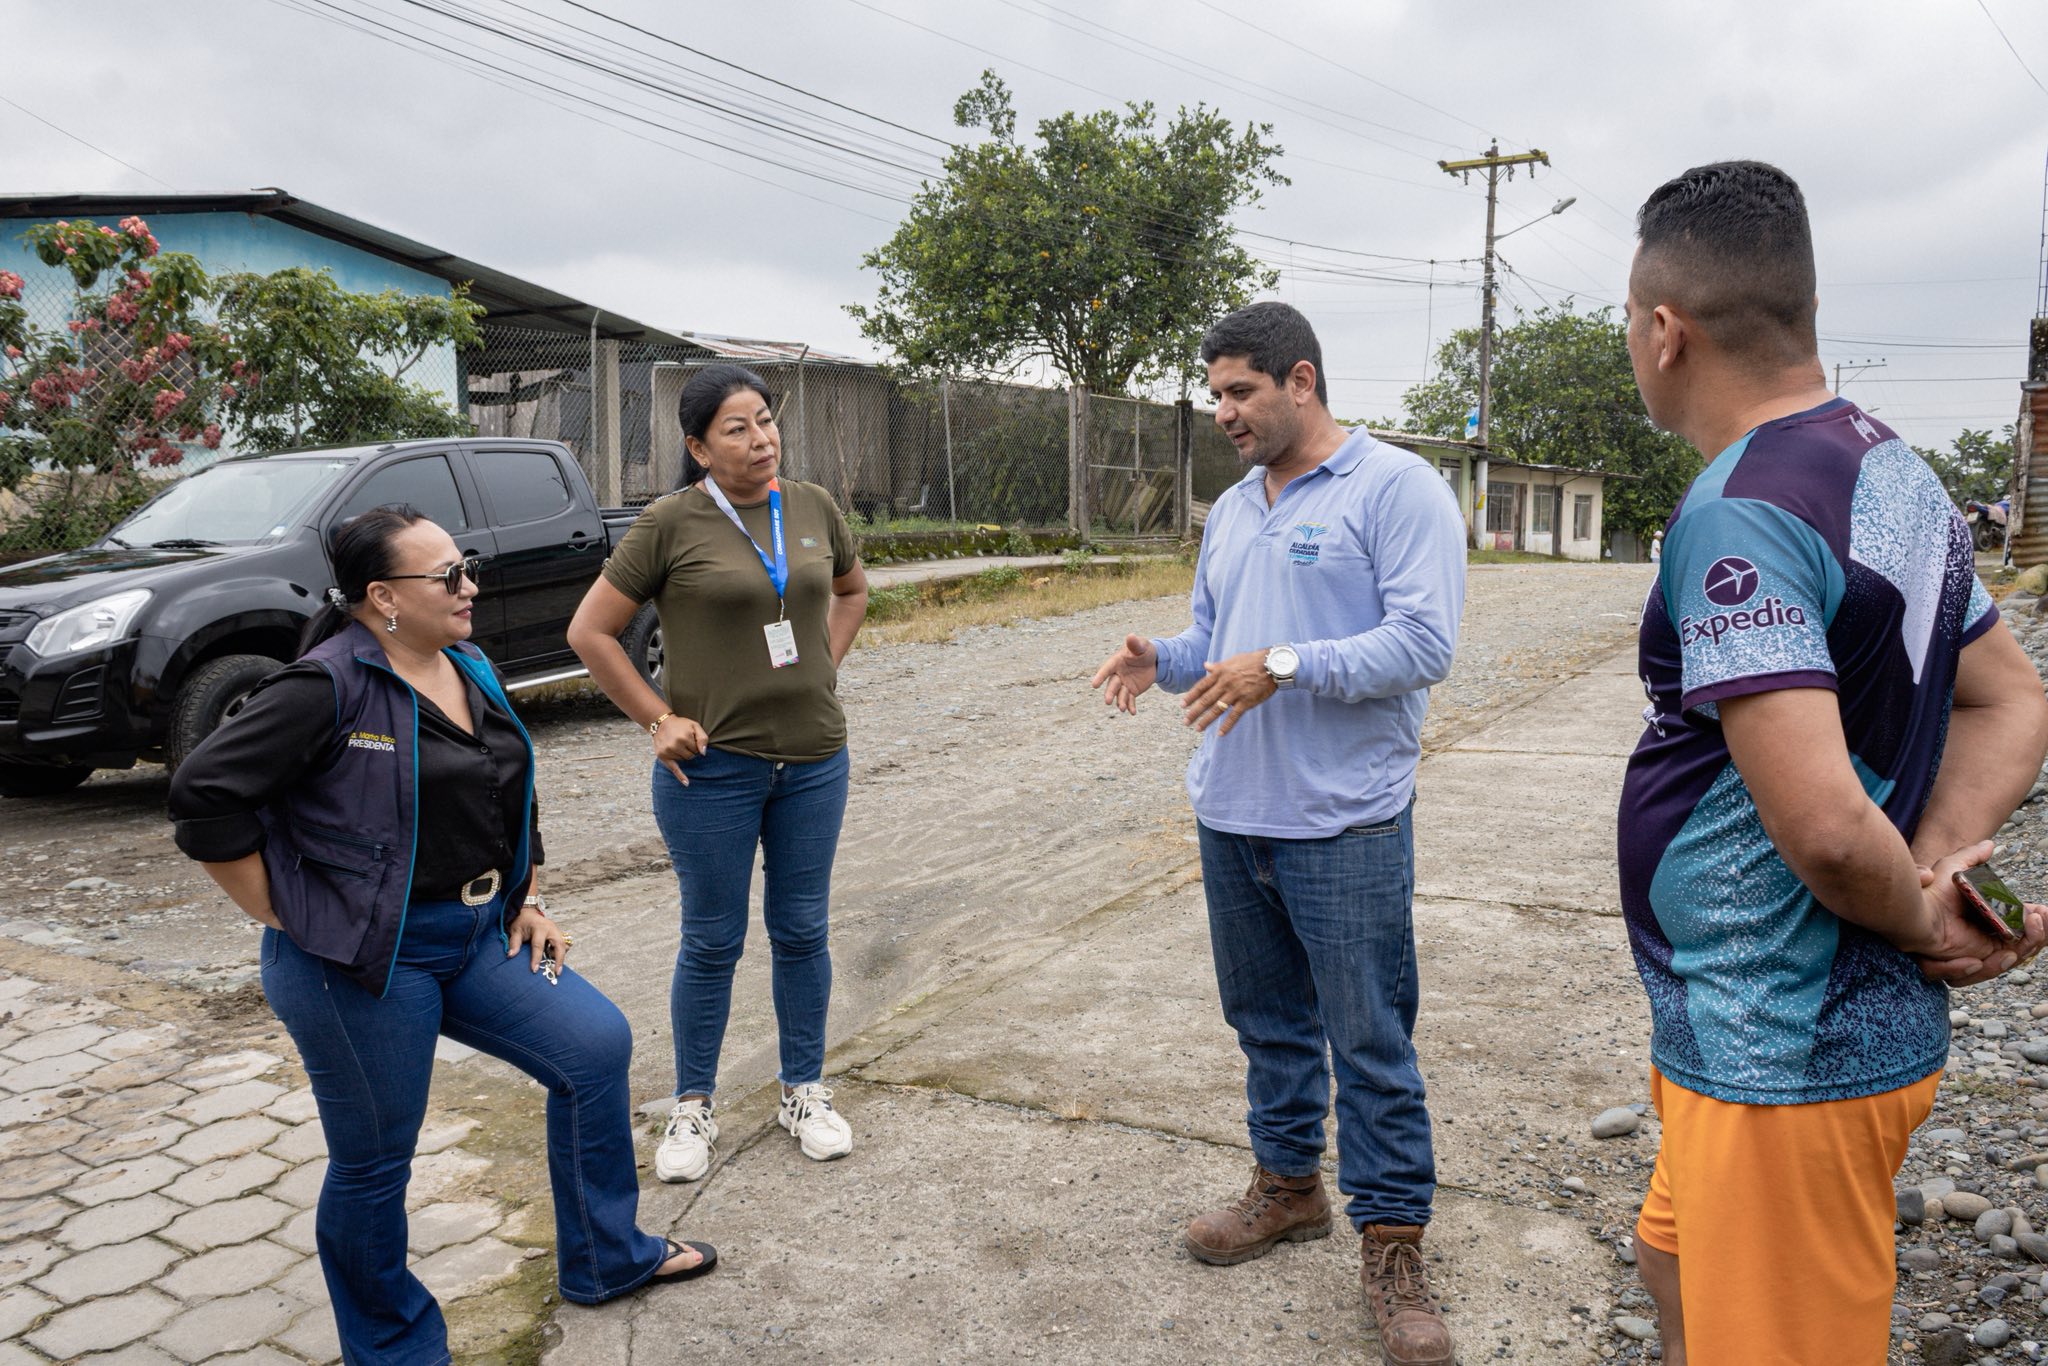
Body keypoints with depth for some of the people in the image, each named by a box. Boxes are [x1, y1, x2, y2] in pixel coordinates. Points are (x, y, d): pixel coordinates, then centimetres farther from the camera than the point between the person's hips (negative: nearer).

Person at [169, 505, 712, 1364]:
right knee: (374, 1166, 7)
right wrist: (282, 917, -15)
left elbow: (507, 799, 18)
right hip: (362, 961, -8)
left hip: (476, 938, 8)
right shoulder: (330, 686, -18)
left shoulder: (471, 672, 6)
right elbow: (205, 794, -21)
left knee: (598, 1046, 6)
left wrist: (527, 901, 12)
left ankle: (604, 1261, 25)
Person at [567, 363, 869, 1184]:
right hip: (714, 765, -3)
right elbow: (590, 632, -5)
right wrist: (658, 720, -8)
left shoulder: (813, 507, 3)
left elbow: (852, 591, 22)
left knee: (802, 931, 13)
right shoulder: (674, 523, -9)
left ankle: (804, 1091, 29)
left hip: (813, 759, 4)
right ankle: (692, 1108, 25)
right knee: (713, 941, 7)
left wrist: (822, 668, 9)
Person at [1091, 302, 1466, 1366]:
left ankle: (1391, 1244, 16)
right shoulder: (1232, 510, 15)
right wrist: (1161, 660, 0)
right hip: (1231, 814, 7)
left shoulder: (1396, 489, -9)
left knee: (1370, 1039, 1)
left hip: (1344, 824, -7)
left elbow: (1423, 642, -18)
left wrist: (1284, 665, -25)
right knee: (1266, 1018, 19)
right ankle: (1288, 1184, 37)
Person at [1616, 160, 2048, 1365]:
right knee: (1681, 1269, 26)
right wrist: (1940, 865, -1)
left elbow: (1823, 824, -30)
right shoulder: (1894, 469, 7)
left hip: (1789, 1054, -9)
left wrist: (1920, 912, -10)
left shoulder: (1733, 520, -24)